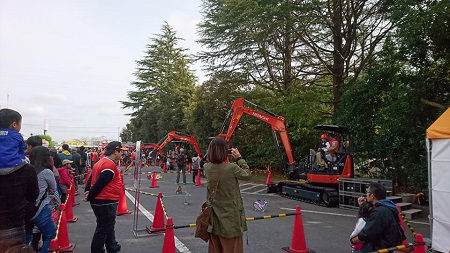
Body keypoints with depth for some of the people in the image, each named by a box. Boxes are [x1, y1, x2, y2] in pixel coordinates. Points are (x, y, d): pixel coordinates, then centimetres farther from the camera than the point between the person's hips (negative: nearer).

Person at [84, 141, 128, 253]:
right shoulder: (109, 165, -21)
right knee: (103, 229, 3)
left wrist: (87, 192, 9)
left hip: (99, 202, 11)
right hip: (106, 203, -11)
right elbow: (99, 184, -23)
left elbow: (91, 179, 15)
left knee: (108, 226, 23)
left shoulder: (101, 162, 12)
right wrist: (90, 197, -12)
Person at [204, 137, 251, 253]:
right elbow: (247, 175, -5)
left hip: (214, 216, 5)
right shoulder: (232, 167, -22)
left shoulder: (207, 168, -8)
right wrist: (239, 158, 0)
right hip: (230, 216, -5)